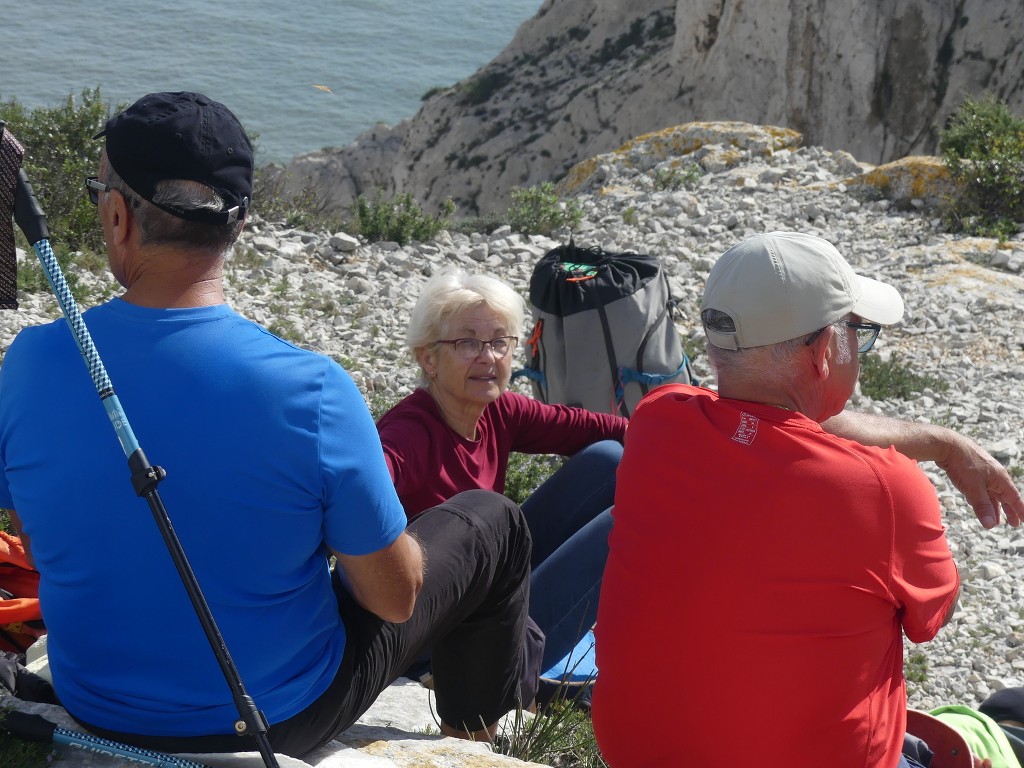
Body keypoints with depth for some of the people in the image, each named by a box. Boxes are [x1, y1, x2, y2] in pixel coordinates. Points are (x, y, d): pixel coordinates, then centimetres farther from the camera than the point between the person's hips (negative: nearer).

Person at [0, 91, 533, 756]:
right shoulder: (313, 390, -29)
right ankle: (471, 736, 40)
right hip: (278, 720, -4)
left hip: (98, 712, 4)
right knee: (491, 521, 17)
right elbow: (395, 599, -17)